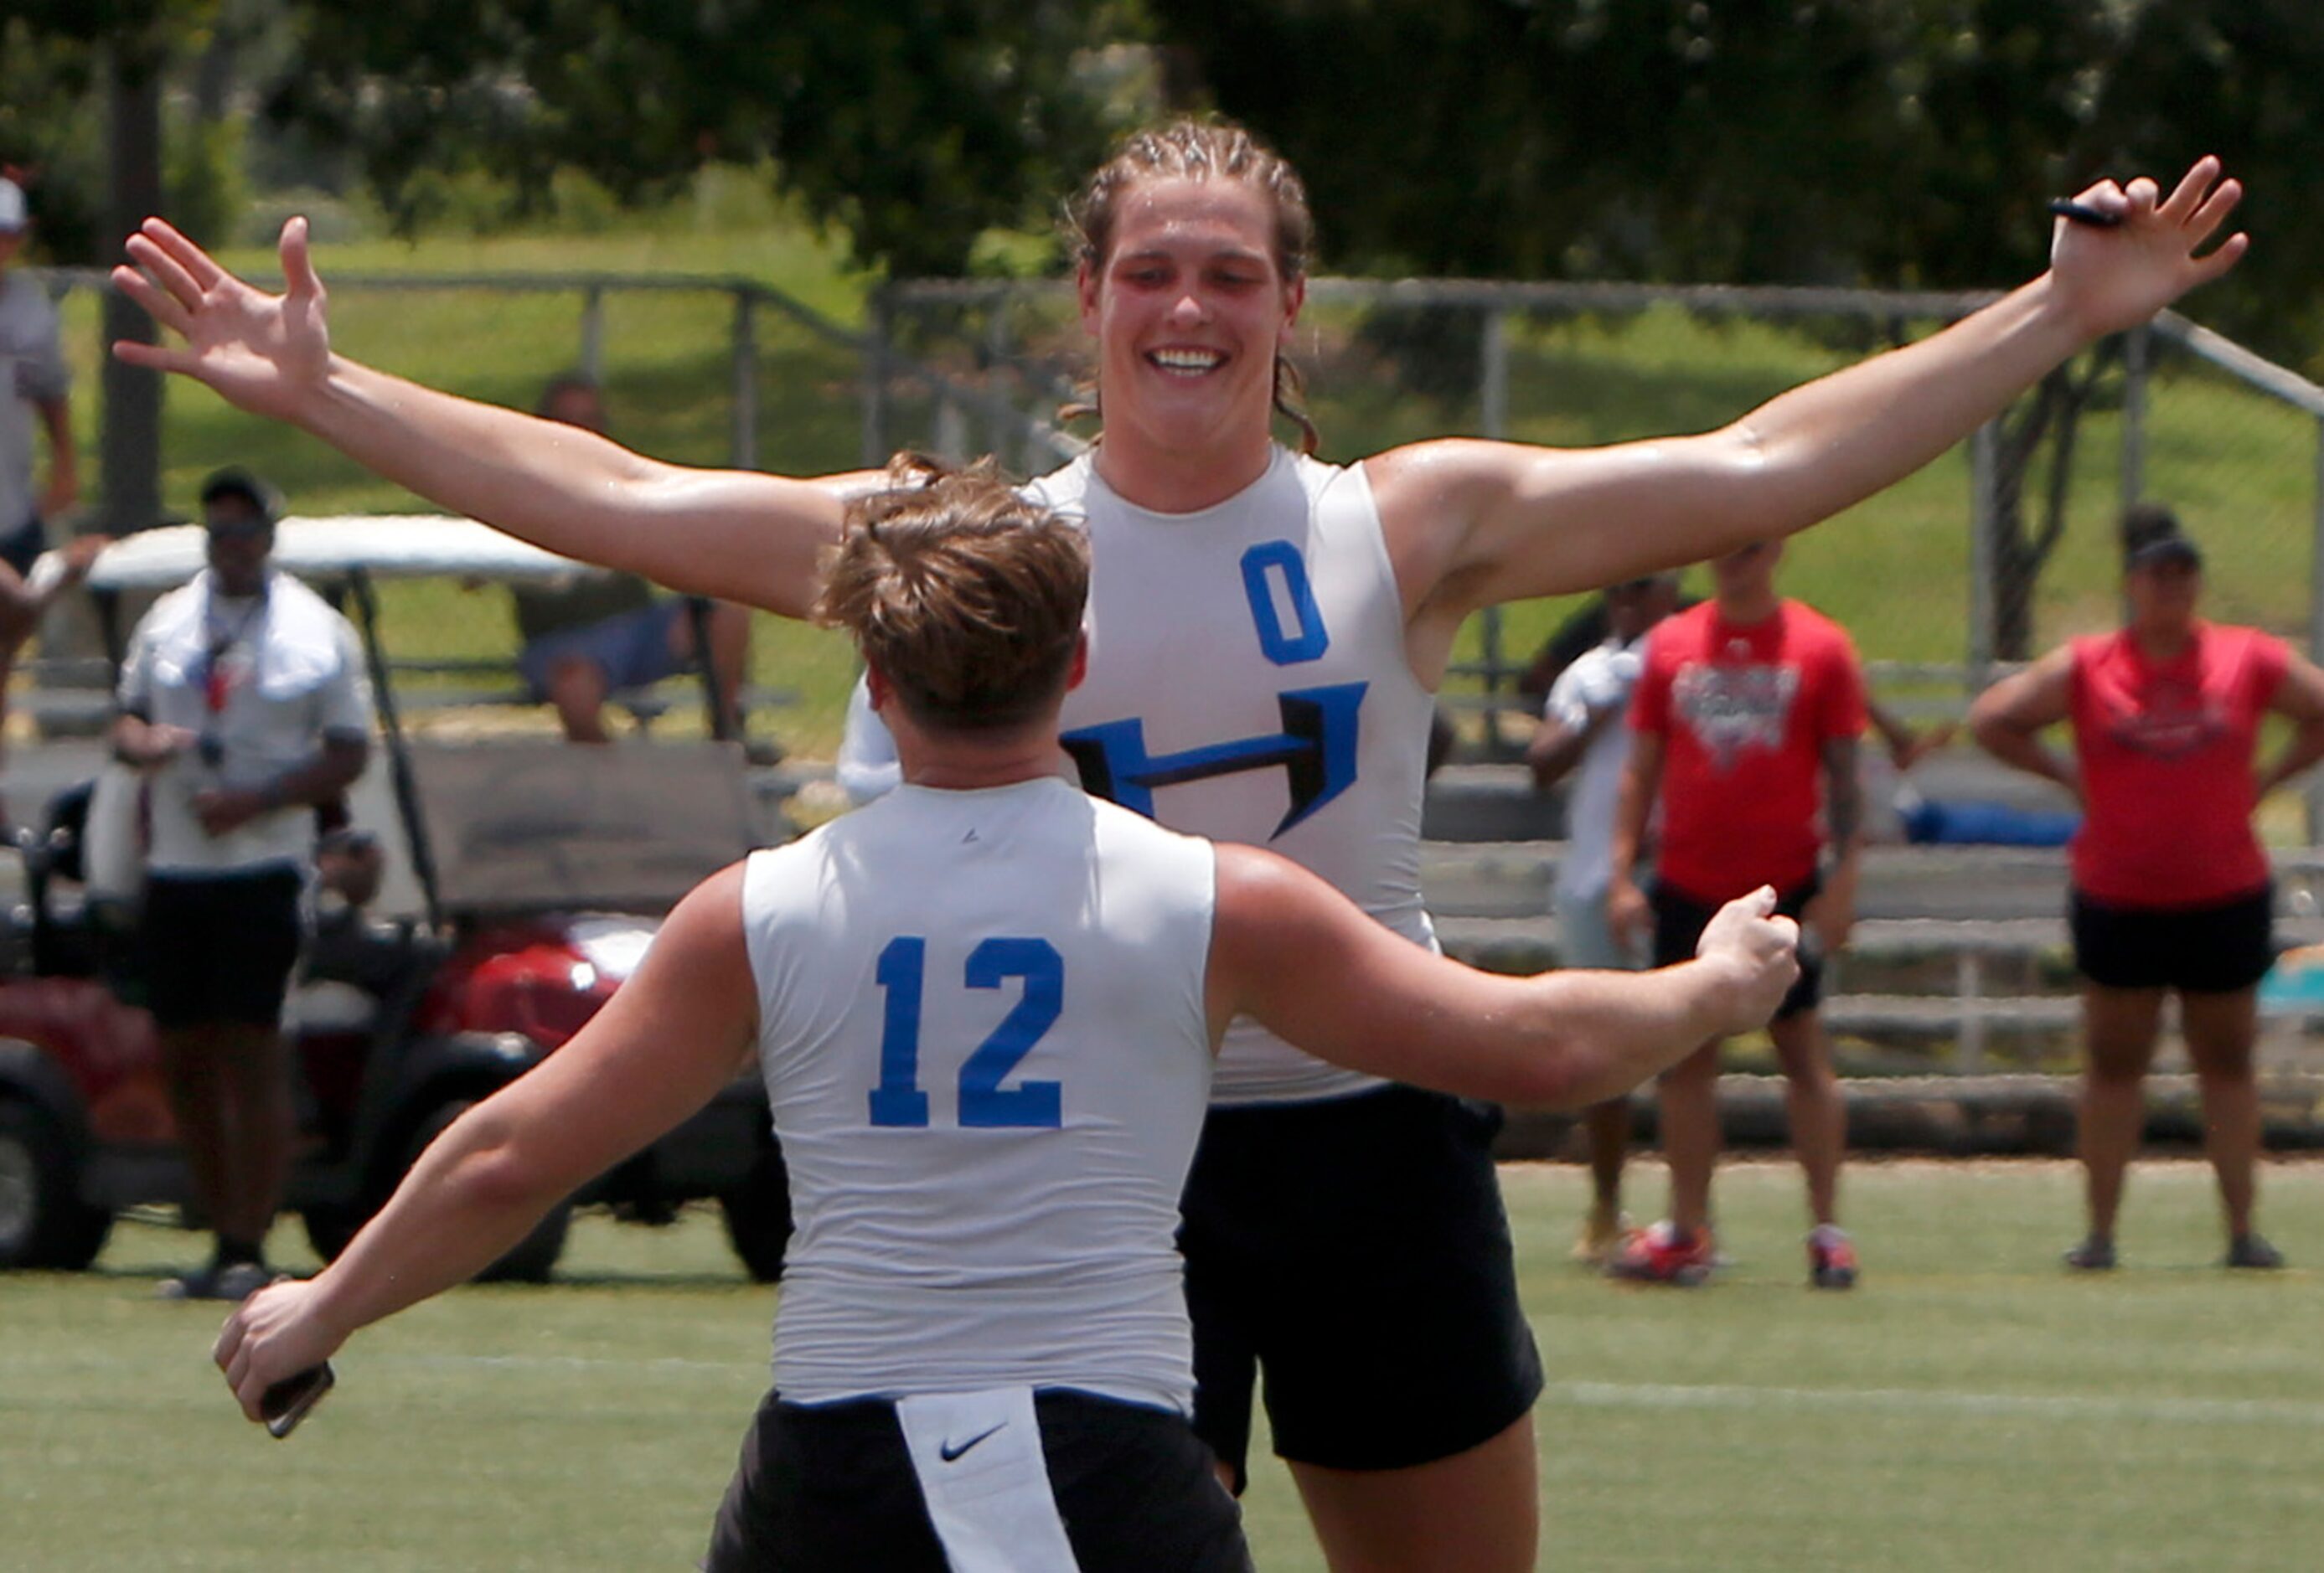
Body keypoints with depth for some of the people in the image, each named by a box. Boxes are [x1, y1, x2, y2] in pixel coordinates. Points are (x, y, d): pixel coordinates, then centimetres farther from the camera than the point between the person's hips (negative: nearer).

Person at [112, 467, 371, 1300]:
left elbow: (347, 756, -2)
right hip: (174, 867, 5)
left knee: (251, 1049, -10)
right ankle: (223, 1238, 13)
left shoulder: (317, 632, 1)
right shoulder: (166, 622, 14)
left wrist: (253, 801, -16)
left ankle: (247, 1248, -10)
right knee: (185, 1055, 5)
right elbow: (127, 724, 18)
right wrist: (143, 741, -8)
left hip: (262, 864, -5)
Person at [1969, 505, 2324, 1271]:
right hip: (2118, 901, 0)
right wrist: (2069, 777, 1)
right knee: (2114, 1063, 3)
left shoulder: (2250, 659, 1)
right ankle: (2101, 1231, 7)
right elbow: (1991, 720, 7)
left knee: (2228, 1063, 5)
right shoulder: (2084, 668, 0)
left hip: (2227, 898, 0)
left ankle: (2242, 1230, 8)